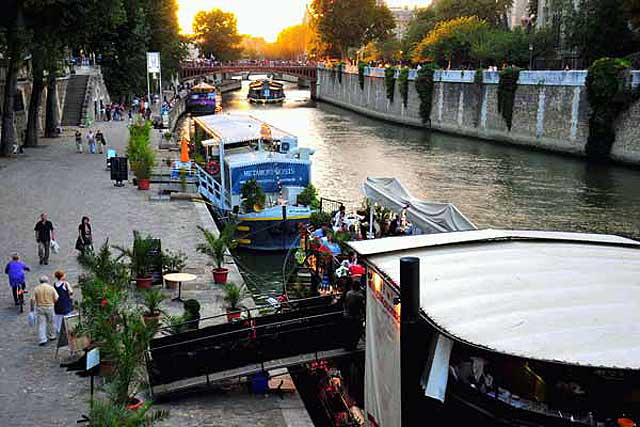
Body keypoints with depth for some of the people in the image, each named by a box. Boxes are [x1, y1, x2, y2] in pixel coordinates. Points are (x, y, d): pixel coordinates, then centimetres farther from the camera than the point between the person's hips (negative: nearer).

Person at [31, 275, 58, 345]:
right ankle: (51, 336, 30)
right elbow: (56, 298, -6)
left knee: (41, 324, 2)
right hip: (50, 307, 0)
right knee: (50, 322, 17)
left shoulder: (36, 288, -2)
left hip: (40, 308, 0)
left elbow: (33, 299, -7)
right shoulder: (51, 288, -3)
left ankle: (42, 339, -3)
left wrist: (32, 308, 2)